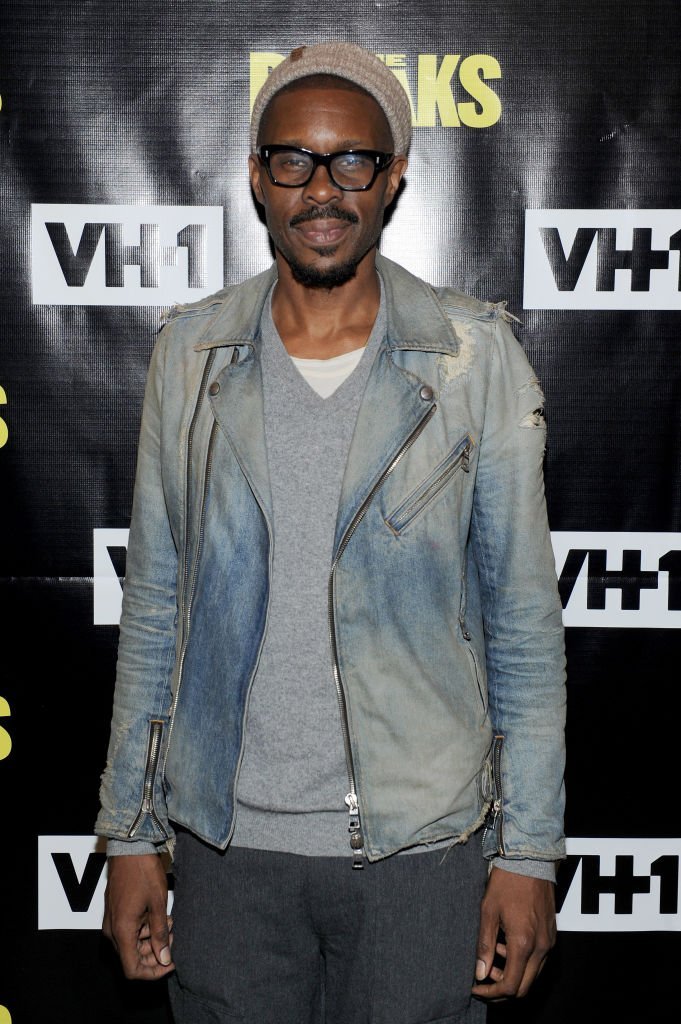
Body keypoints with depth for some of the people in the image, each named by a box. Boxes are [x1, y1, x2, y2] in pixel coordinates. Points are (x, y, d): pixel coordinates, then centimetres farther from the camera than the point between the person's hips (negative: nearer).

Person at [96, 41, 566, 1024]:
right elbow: (153, 607, 6)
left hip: (423, 843, -1)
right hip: (228, 840, 2)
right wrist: (132, 833, 5)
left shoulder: (477, 356, -4)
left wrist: (529, 851, -3)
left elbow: (524, 618, -1)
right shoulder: (191, 352, 2)